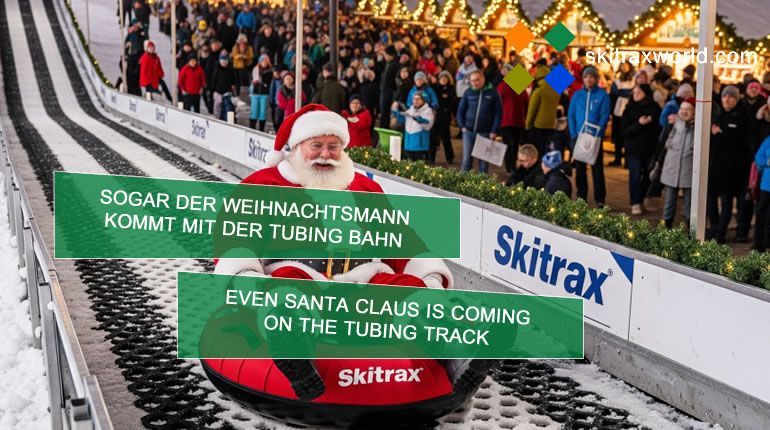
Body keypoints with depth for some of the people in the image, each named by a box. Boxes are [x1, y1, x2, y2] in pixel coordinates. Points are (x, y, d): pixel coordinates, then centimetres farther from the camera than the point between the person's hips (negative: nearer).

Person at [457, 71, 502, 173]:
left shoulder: (492, 93, -1)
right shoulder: (468, 92, 5)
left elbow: (498, 113, -1)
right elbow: (460, 110, 10)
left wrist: (494, 131, -8)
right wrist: (462, 126, -1)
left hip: (485, 133, -1)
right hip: (468, 132, 1)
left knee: (484, 161, 5)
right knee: (466, 159, 1)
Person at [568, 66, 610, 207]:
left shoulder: (602, 95, -1)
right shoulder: (577, 95, 8)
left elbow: (605, 116, -6)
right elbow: (571, 115, 6)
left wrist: (597, 133, -16)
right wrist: (574, 134, -5)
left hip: (595, 137, -3)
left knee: (597, 168, -1)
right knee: (579, 168, 7)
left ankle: (600, 199, 3)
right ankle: (581, 197, 16)